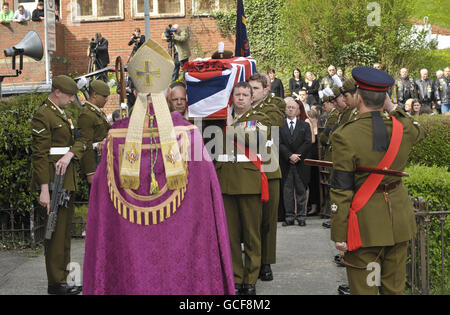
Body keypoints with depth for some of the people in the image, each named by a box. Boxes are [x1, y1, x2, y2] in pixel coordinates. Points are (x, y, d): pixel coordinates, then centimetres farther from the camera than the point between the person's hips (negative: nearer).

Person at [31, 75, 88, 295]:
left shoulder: (63, 115, 18)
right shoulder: (43, 115, -11)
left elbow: (81, 141, 10)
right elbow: (40, 154, -17)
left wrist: (70, 154, -14)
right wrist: (44, 190, -22)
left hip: (67, 180, 10)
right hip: (53, 180, -9)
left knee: (66, 229, 14)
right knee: (56, 230, -6)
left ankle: (64, 276, 23)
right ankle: (56, 283, 0)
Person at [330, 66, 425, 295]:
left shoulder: (345, 136, -17)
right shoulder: (402, 128, -3)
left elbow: (341, 191, -16)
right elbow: (419, 132, 25)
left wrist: (338, 235, -10)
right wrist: (392, 109, 19)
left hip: (366, 224, -5)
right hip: (399, 221, 5)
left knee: (363, 288, 6)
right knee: (394, 287, 15)